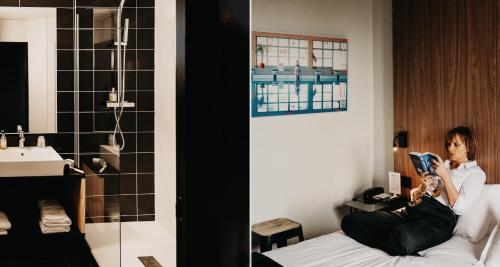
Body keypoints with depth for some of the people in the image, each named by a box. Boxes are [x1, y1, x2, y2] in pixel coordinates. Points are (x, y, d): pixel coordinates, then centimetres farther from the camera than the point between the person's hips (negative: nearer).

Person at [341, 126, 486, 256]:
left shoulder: (476, 173, 9)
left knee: (403, 239, -46)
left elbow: (459, 208, -6)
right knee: (350, 221, -17)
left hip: (440, 218, -7)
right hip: (411, 211, 7)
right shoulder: (442, 165, 26)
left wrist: (445, 176, -7)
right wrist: (422, 188, -3)